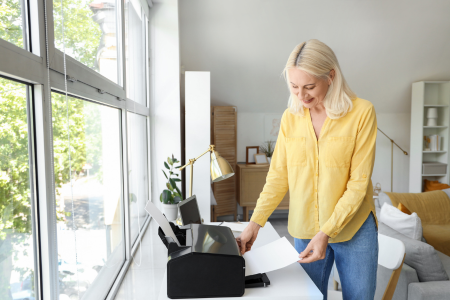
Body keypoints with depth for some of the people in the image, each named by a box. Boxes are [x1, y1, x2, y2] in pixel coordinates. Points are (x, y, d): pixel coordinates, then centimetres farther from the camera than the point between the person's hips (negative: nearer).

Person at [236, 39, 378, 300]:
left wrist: (326, 232, -18)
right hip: (305, 229, 2)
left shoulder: (362, 112, -11)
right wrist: (255, 222, -8)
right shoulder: (290, 117, -1)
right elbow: (278, 176, 1)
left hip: (354, 228, -2)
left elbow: (358, 182, -12)